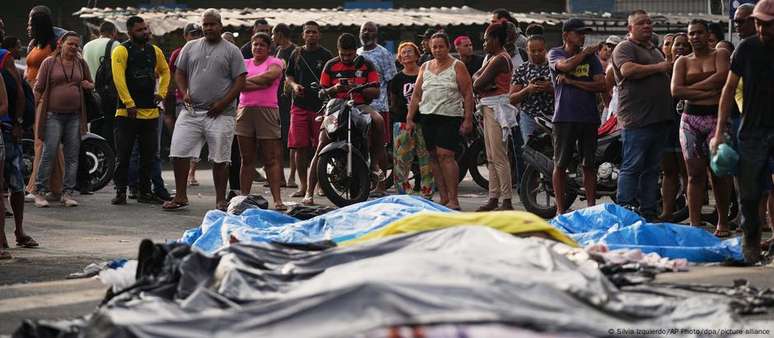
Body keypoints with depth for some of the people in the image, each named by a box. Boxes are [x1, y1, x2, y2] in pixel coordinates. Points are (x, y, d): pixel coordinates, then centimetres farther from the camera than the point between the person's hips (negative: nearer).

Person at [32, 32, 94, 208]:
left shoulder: (81, 64, 12)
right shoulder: (49, 63, 1)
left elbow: (90, 84, 24)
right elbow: (38, 88, 0)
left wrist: (88, 85, 2)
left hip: (75, 116, 4)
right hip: (54, 115, -4)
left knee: (72, 156, 4)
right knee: (48, 154, -7)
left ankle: (67, 193, 9)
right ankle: (40, 192, -1)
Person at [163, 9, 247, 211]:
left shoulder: (231, 51, 3)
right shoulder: (190, 47, 13)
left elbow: (240, 81, -2)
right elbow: (180, 73, 17)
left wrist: (223, 103, -11)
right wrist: (184, 93, -2)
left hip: (219, 114, -3)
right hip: (191, 111, 3)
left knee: (219, 158, 0)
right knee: (179, 152, -4)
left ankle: (220, 200, 8)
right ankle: (180, 196, 4)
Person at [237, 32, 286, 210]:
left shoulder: (274, 62, 8)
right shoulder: (244, 63, 15)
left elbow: (271, 75, -14)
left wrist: (248, 80, -5)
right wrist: (261, 84, -11)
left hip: (267, 111, -3)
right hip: (245, 110, 3)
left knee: (272, 159, -7)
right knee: (247, 159, 6)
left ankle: (277, 199, -11)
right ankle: (244, 196, 9)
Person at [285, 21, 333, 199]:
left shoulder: (326, 55, 4)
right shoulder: (297, 54, 13)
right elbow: (288, 75, 20)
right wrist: (294, 85, -1)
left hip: (320, 105, -3)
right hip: (299, 105, 3)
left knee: (320, 147, -2)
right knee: (300, 147, -2)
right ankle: (303, 185, 5)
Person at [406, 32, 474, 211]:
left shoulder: (457, 66, 2)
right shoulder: (425, 67, 16)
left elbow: (468, 94, -2)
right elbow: (416, 95, 17)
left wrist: (468, 119, -10)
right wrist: (410, 118, 10)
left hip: (450, 117, -6)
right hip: (427, 117, 6)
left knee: (445, 155, -16)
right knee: (434, 157, 4)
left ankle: (453, 199, -16)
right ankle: (443, 198, 9)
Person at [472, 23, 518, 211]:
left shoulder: (499, 59, -14)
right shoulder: (493, 58, 18)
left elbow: (478, 84, -17)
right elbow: (475, 77, 11)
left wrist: (479, 82, 5)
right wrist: (480, 80, -9)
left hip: (497, 109, -11)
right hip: (489, 109, 11)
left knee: (499, 157, -12)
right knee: (491, 158, 12)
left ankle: (507, 201, -14)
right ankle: (494, 198, 15)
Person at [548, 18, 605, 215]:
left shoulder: (591, 58, 11)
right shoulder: (555, 54, 6)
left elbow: (601, 85, -1)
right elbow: (566, 65, -17)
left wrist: (571, 82, -7)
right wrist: (585, 52, -3)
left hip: (589, 117, 2)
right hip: (564, 117, -2)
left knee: (589, 164, 3)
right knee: (560, 164, 0)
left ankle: (591, 207, 7)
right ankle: (560, 209, 5)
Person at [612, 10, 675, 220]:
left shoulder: (655, 50, 25)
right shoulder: (625, 48, -3)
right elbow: (628, 70, -22)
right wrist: (658, 67, -15)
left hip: (659, 119, 9)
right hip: (636, 120, -9)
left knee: (652, 169, 9)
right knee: (632, 167, -10)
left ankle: (649, 212, 12)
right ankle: (625, 210, -11)